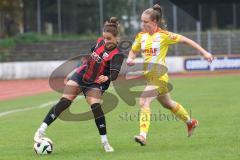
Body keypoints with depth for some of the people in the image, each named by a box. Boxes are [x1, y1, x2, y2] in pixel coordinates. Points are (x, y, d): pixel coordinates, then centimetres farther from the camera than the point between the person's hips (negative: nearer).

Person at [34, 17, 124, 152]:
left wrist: (107, 78, -56)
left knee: (96, 106, -25)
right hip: (80, 75, 4)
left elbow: (115, 73, -37)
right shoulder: (100, 41, -5)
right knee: (64, 102, -9)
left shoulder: (117, 55, -20)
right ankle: (42, 130, -6)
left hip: (95, 83, -4)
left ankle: (105, 142, -13)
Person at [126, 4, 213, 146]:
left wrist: (204, 52, -5)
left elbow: (185, 40, -5)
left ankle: (143, 135, -27)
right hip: (148, 75, 7)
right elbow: (133, 52, 17)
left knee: (144, 102, -24)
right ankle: (190, 122, 44)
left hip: (159, 76, -7)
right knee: (168, 103, 23)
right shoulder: (141, 36, 5)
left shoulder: (163, 35, -11)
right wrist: (130, 60, -7)